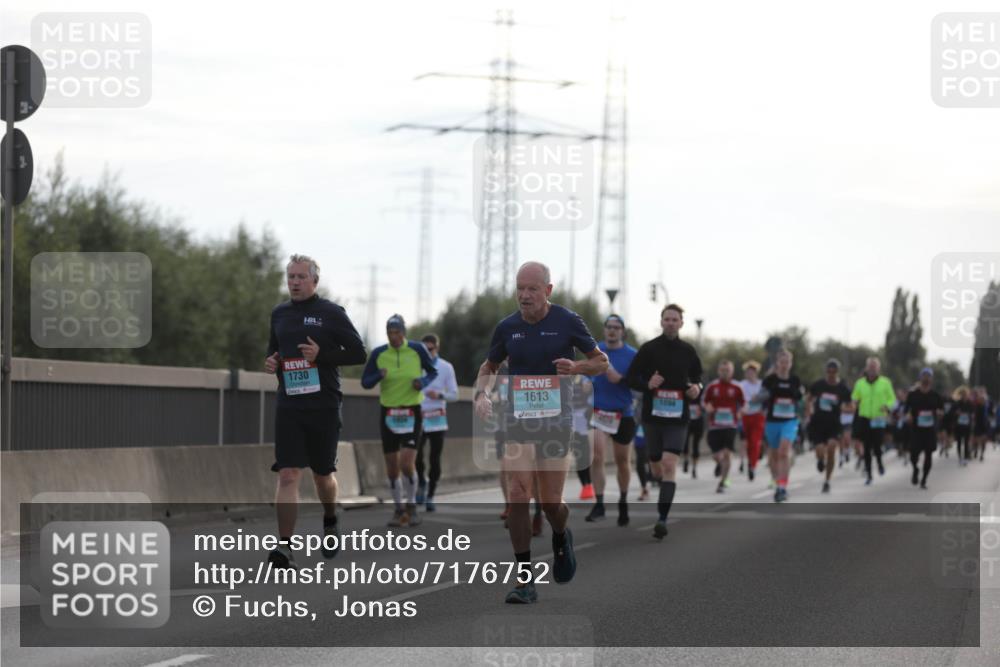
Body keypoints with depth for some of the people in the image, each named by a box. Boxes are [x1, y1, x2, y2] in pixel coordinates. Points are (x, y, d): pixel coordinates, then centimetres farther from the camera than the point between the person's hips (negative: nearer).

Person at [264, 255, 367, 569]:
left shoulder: (331, 313, -2)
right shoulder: (279, 314, 11)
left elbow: (358, 353, -3)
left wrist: (321, 354, -16)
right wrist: (270, 362, 2)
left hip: (324, 405, -2)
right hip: (288, 404, 2)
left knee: (323, 474, 11)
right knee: (288, 475, -11)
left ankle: (330, 523, 41)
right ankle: (285, 546, -15)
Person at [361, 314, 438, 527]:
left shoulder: (417, 349, -6)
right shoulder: (378, 354, -3)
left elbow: (433, 372, 8)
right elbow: (365, 382, 2)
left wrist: (423, 382, -14)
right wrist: (379, 376, -20)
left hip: (412, 413, -2)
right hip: (388, 412, 2)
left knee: (407, 464, -13)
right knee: (392, 468, 4)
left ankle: (412, 506, 7)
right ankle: (398, 510, 20)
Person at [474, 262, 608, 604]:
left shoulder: (567, 322, -4)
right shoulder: (507, 327, 3)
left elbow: (601, 362, 5)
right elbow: (489, 366, 19)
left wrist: (576, 367, -17)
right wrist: (481, 393, -1)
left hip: (556, 419, -2)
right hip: (519, 421, 2)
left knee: (551, 503, 1)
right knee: (517, 495, -14)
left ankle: (561, 539, 40)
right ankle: (525, 581, -8)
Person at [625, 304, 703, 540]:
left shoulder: (688, 351, 5)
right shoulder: (648, 349, 0)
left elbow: (697, 376, 19)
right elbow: (630, 378, 0)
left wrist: (696, 387, -3)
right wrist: (647, 385, -19)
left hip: (678, 417, -1)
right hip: (652, 415, 1)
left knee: (669, 465, -16)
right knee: (656, 468, 11)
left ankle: (662, 519, -20)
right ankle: (663, 500, 43)